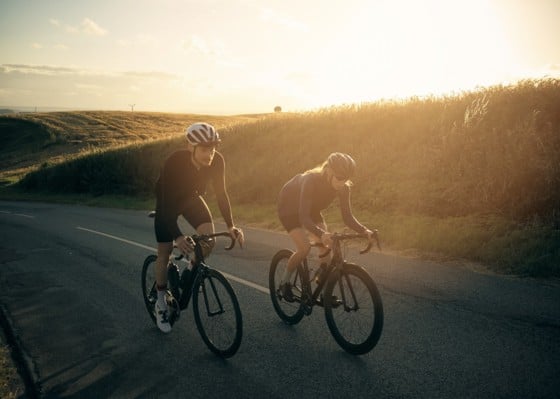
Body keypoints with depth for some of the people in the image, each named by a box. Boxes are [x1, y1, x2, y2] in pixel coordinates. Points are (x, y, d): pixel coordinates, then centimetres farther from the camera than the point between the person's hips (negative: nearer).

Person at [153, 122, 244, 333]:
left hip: (192, 198, 3)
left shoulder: (216, 161, -26)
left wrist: (231, 226, -26)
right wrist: (178, 236, -45)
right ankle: (161, 304, 18)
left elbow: (221, 193, -16)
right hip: (168, 203, -3)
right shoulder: (174, 162, -37)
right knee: (165, 253, -2)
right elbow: (167, 203, -35)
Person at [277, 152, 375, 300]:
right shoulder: (311, 180, -40)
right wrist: (321, 234, -62)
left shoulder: (342, 187, -24)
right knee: (304, 248, -21)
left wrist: (365, 230, -38)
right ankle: (285, 282, 3)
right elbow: (304, 218, -46)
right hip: (289, 207, -6)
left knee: (327, 246, -7)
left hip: (311, 209, 6)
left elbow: (348, 217, -21)